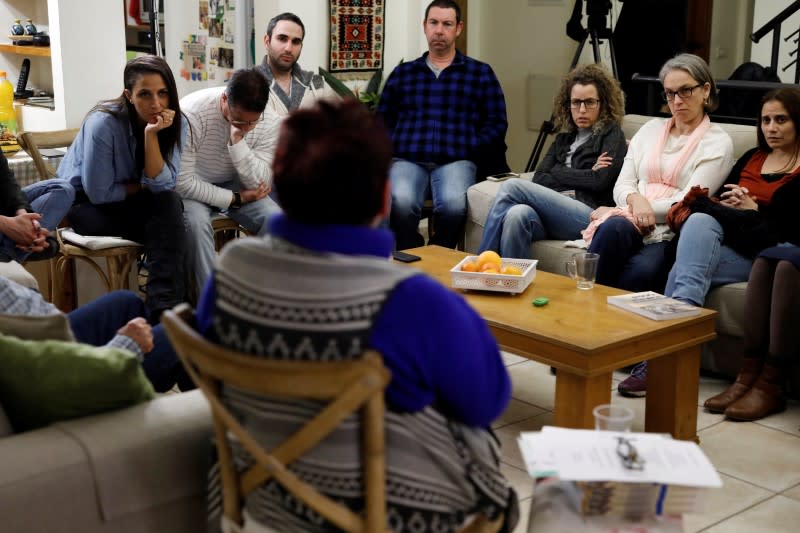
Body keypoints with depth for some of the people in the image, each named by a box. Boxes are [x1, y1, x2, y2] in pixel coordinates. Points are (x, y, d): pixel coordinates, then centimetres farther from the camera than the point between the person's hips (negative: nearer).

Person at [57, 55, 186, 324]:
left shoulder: (175, 123, -10)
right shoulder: (103, 123, -24)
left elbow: (162, 185, -21)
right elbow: (99, 193, -21)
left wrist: (152, 135, -31)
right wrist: (144, 186, -10)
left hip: (129, 201, 5)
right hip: (85, 204, -4)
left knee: (169, 202, -30)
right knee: (167, 224, -29)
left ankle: (164, 310, -34)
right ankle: (163, 304, -17)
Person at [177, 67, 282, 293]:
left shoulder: (270, 121, -18)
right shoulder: (192, 112, -29)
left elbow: (258, 184, -19)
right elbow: (182, 182, -26)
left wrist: (238, 141, -32)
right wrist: (235, 199, -23)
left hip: (232, 183, 3)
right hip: (192, 187, -3)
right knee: (196, 221, -35)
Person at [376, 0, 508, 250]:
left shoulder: (481, 73, 17)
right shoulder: (402, 73, 23)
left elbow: (497, 124, 10)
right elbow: (382, 121, 18)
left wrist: (468, 149, -5)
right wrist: (391, 149, -1)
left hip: (455, 162, -1)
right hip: (407, 160, 1)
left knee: (453, 204, -36)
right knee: (400, 203, -34)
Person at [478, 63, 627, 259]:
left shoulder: (612, 135, 13)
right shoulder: (564, 138, 29)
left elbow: (600, 181, -3)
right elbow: (539, 179, 13)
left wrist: (558, 174, 6)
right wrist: (585, 175, 2)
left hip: (588, 216, -4)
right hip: (553, 210, 4)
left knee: (512, 187, -22)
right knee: (518, 214, -34)